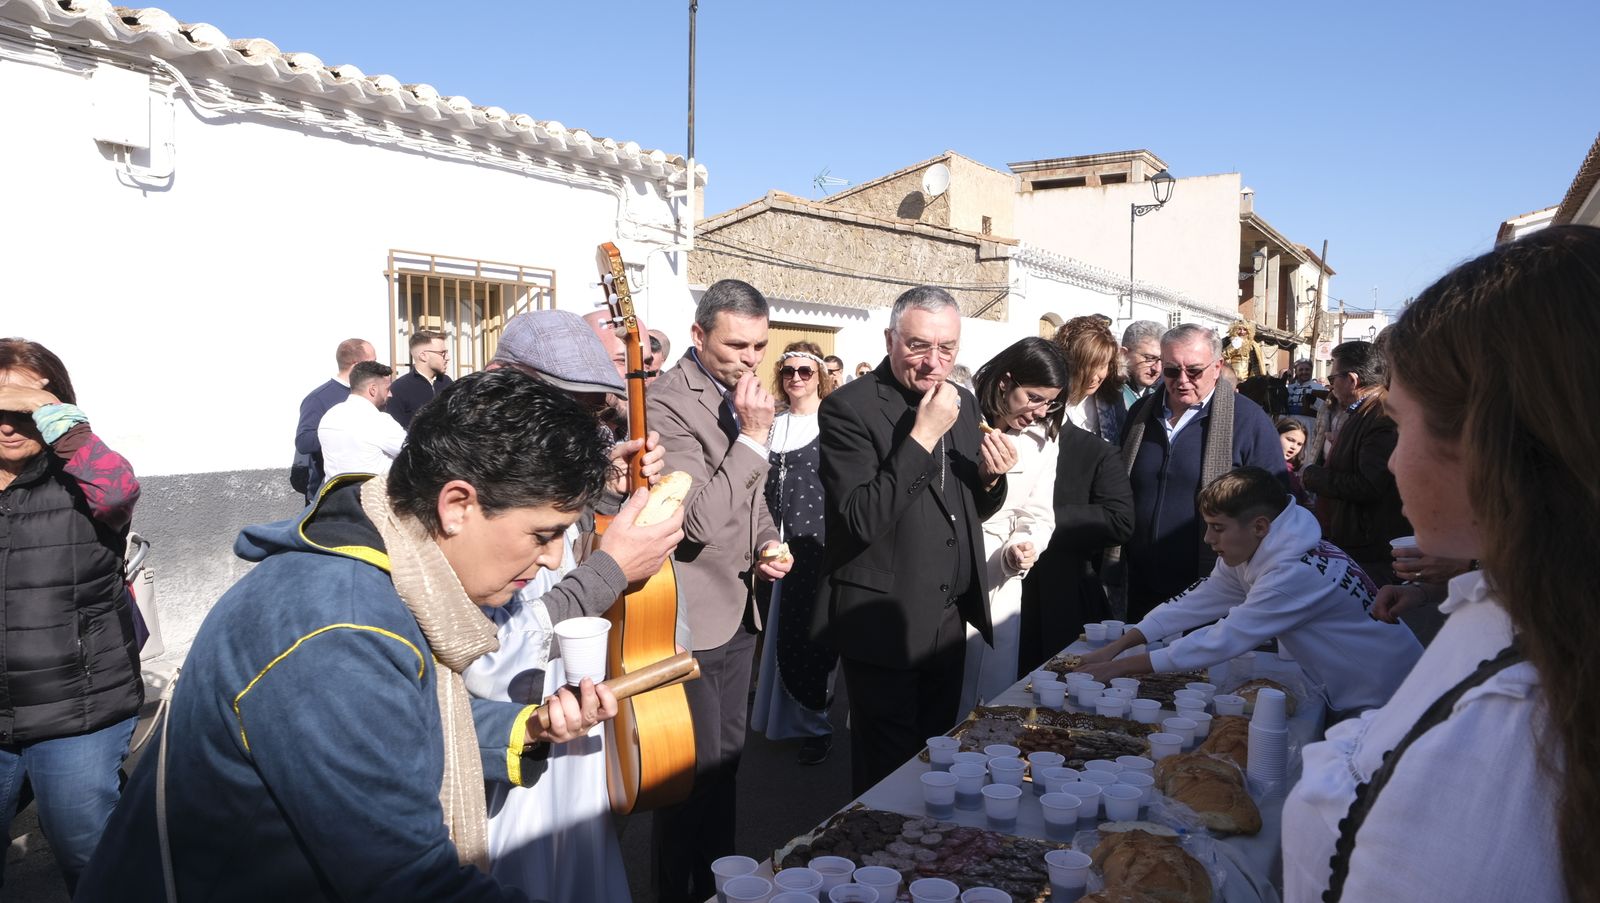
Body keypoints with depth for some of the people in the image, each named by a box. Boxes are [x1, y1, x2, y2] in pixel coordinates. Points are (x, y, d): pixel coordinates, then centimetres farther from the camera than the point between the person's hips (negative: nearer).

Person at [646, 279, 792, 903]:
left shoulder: (742, 398, 9)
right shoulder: (667, 404, -19)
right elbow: (699, 520, -26)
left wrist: (768, 543, 4)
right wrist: (752, 438, -25)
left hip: (738, 611, 9)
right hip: (690, 620, -9)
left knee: (726, 760, 21)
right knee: (695, 773, 3)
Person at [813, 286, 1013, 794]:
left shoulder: (963, 403, 8)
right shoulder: (849, 408, -15)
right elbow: (859, 520, -24)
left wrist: (990, 477, -6)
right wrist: (921, 438, -26)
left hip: (950, 619, 7)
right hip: (884, 623, -6)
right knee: (888, 771, 7)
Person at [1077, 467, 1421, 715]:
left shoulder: (1297, 573, -31)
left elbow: (1223, 640, -32)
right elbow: (1198, 601, -4)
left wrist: (1119, 667, -28)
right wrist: (1115, 647, -14)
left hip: (1384, 704, -8)